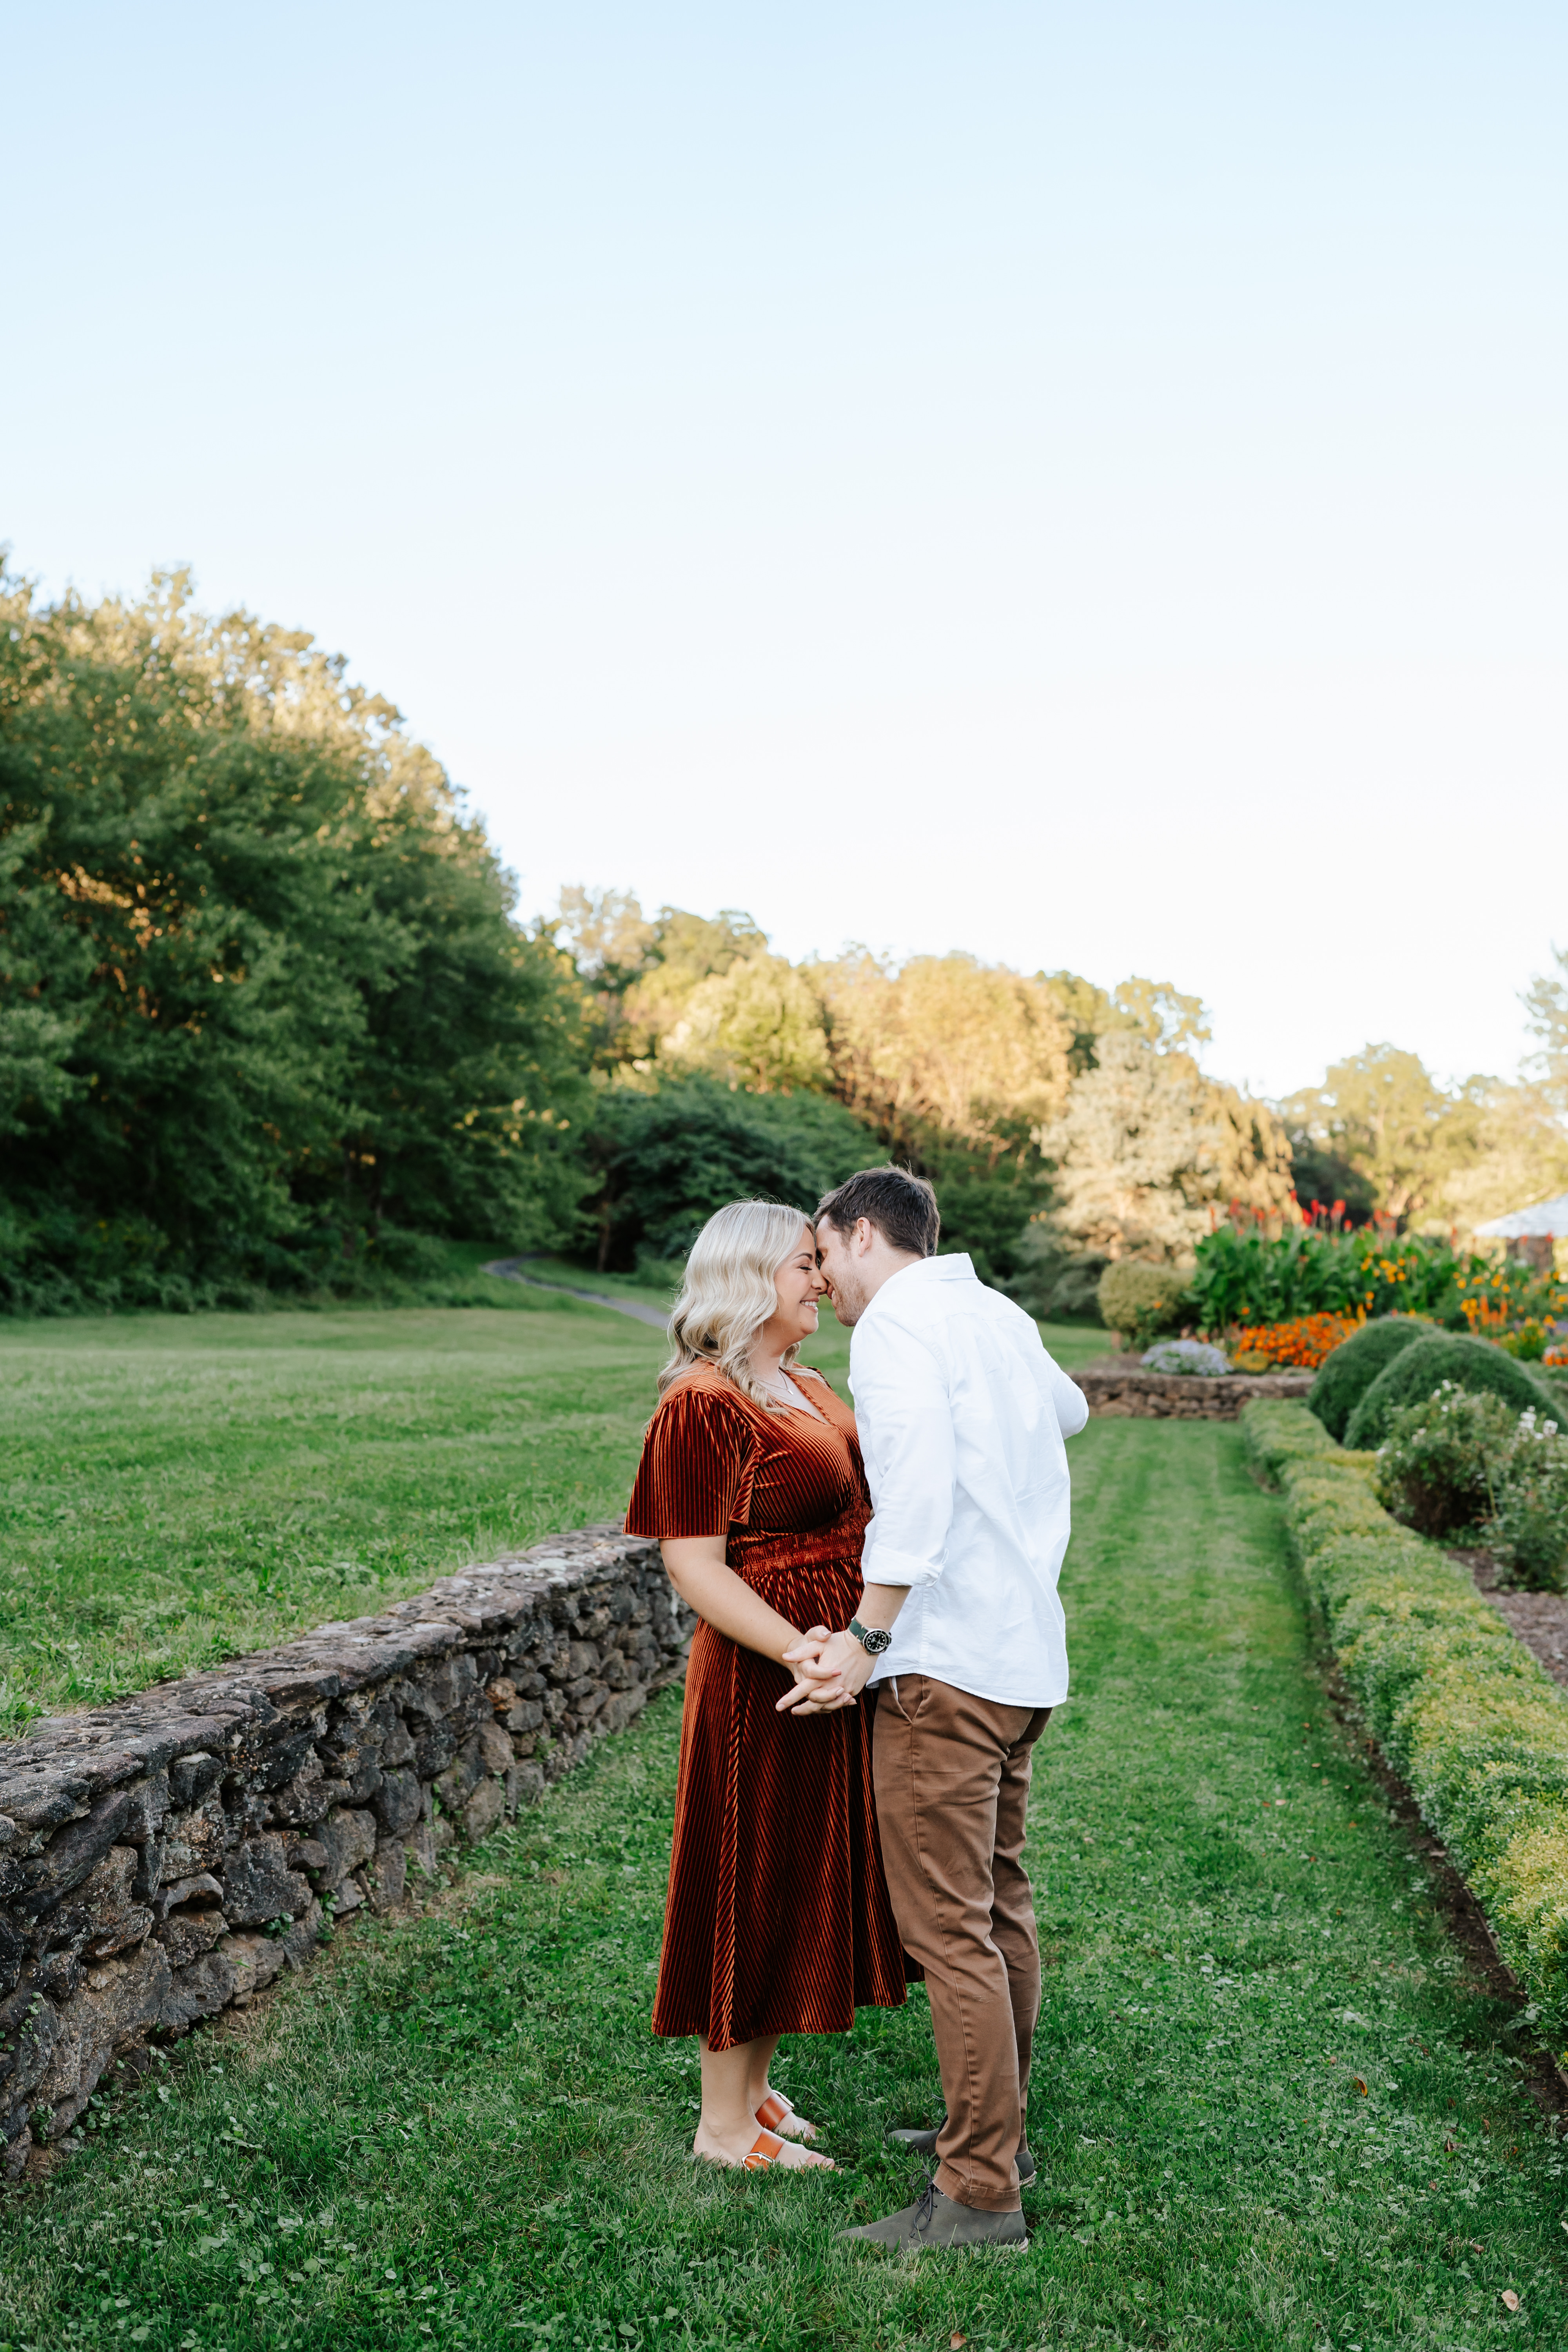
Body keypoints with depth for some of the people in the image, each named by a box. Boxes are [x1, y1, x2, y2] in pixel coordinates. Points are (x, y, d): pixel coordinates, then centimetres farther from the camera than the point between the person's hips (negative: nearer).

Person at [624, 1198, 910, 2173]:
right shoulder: (703, 1405, -16)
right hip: (763, 1682, -9)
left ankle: (755, 2089, 33)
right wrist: (802, 1654, -29)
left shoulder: (809, 1389, 12)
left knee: (805, 1882, 17)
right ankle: (725, 2124, 20)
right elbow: (695, 1567, -20)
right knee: (755, 1884, 3)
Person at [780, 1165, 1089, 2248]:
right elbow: (1069, 1409, 36)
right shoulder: (998, 1314, 15)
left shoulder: (896, 1323, -11)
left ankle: (980, 2193, 4)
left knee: (950, 1926, -3)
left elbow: (919, 1486, -26)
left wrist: (865, 1639, -24)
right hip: (1026, 1649, 9)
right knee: (1001, 1900, 17)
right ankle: (999, 2128, 29)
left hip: (947, 1661, -9)